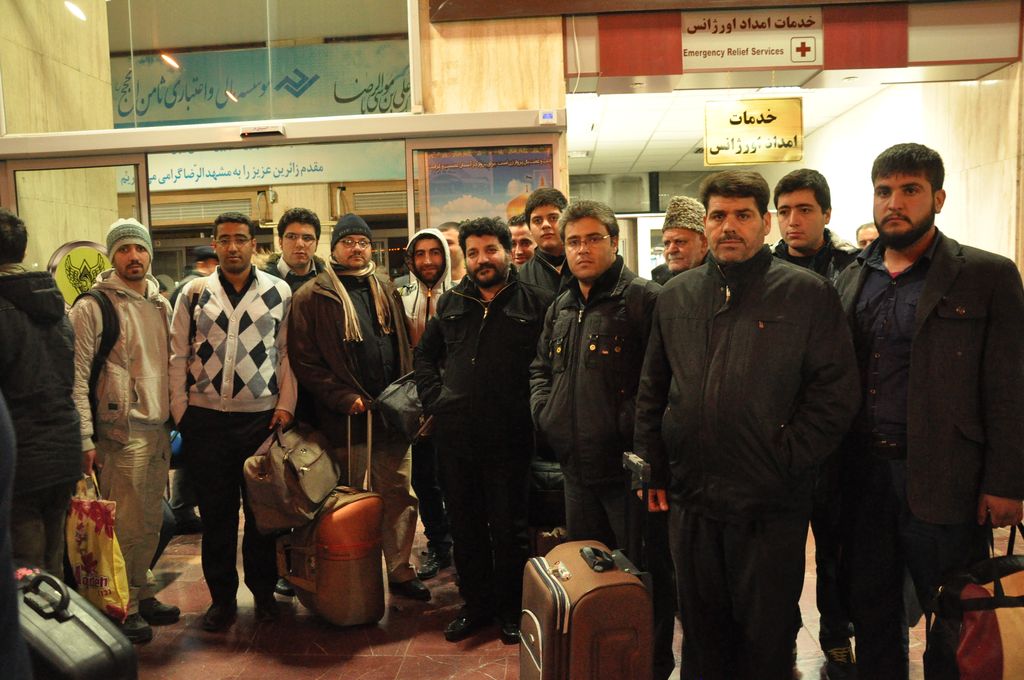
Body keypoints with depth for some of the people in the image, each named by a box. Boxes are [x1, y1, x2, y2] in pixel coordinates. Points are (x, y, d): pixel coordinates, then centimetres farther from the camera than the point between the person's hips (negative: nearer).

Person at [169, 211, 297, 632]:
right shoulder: (194, 293, 5)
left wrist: (285, 404, -3)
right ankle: (222, 597, 23)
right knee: (215, 512, 8)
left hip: (262, 418, -1)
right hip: (206, 419, 1)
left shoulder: (279, 292, 2)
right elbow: (178, 355, 6)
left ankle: (263, 592, 25)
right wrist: (180, 411, 1)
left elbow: (287, 352, 4)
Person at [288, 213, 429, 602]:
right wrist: (343, 398, -14)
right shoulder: (313, 297, -2)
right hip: (346, 417, -4)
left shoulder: (386, 291, 15)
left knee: (400, 496, 10)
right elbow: (304, 360, -7)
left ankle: (400, 571, 23)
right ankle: (349, 579, 22)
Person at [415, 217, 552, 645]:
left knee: (508, 527, 8)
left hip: (509, 437, -4)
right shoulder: (451, 303, 10)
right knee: (465, 525, 14)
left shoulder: (537, 304, -2)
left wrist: (533, 407, -9)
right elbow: (425, 354, 19)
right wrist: (434, 400, 7)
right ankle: (476, 603, 31)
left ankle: (510, 609, 27)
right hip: (454, 436, 4)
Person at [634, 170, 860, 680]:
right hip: (689, 501, 4)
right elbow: (652, 390, 11)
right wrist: (654, 467, 6)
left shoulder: (808, 294, -4)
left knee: (767, 634, 14)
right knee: (702, 624, 19)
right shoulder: (675, 296, 7)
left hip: (770, 504, -3)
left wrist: (786, 462, -12)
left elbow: (836, 393, -7)